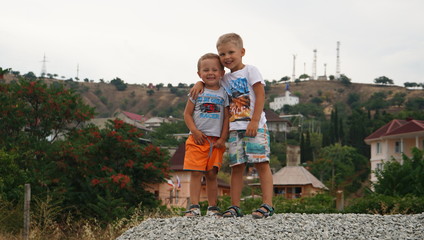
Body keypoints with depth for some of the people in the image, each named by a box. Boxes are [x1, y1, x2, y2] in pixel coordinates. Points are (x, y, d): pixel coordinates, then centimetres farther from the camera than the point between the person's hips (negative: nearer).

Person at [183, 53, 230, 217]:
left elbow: (226, 117, 6)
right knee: (196, 172, -6)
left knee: (211, 174, 2)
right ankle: (194, 206, -5)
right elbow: (187, 114, 6)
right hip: (197, 139, 0)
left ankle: (213, 207, 9)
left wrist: (223, 139, -3)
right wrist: (195, 131, -7)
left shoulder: (223, 94, 7)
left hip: (216, 140, 0)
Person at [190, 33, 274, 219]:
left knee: (261, 163, -8)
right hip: (234, 128, 6)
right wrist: (200, 83, 10)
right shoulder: (225, 79, 17)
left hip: (255, 126, -6)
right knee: (236, 167, 3)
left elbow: (260, 96, -7)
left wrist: (254, 122, -15)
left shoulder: (250, 71, 0)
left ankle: (267, 205, -11)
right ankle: (235, 207, 3)